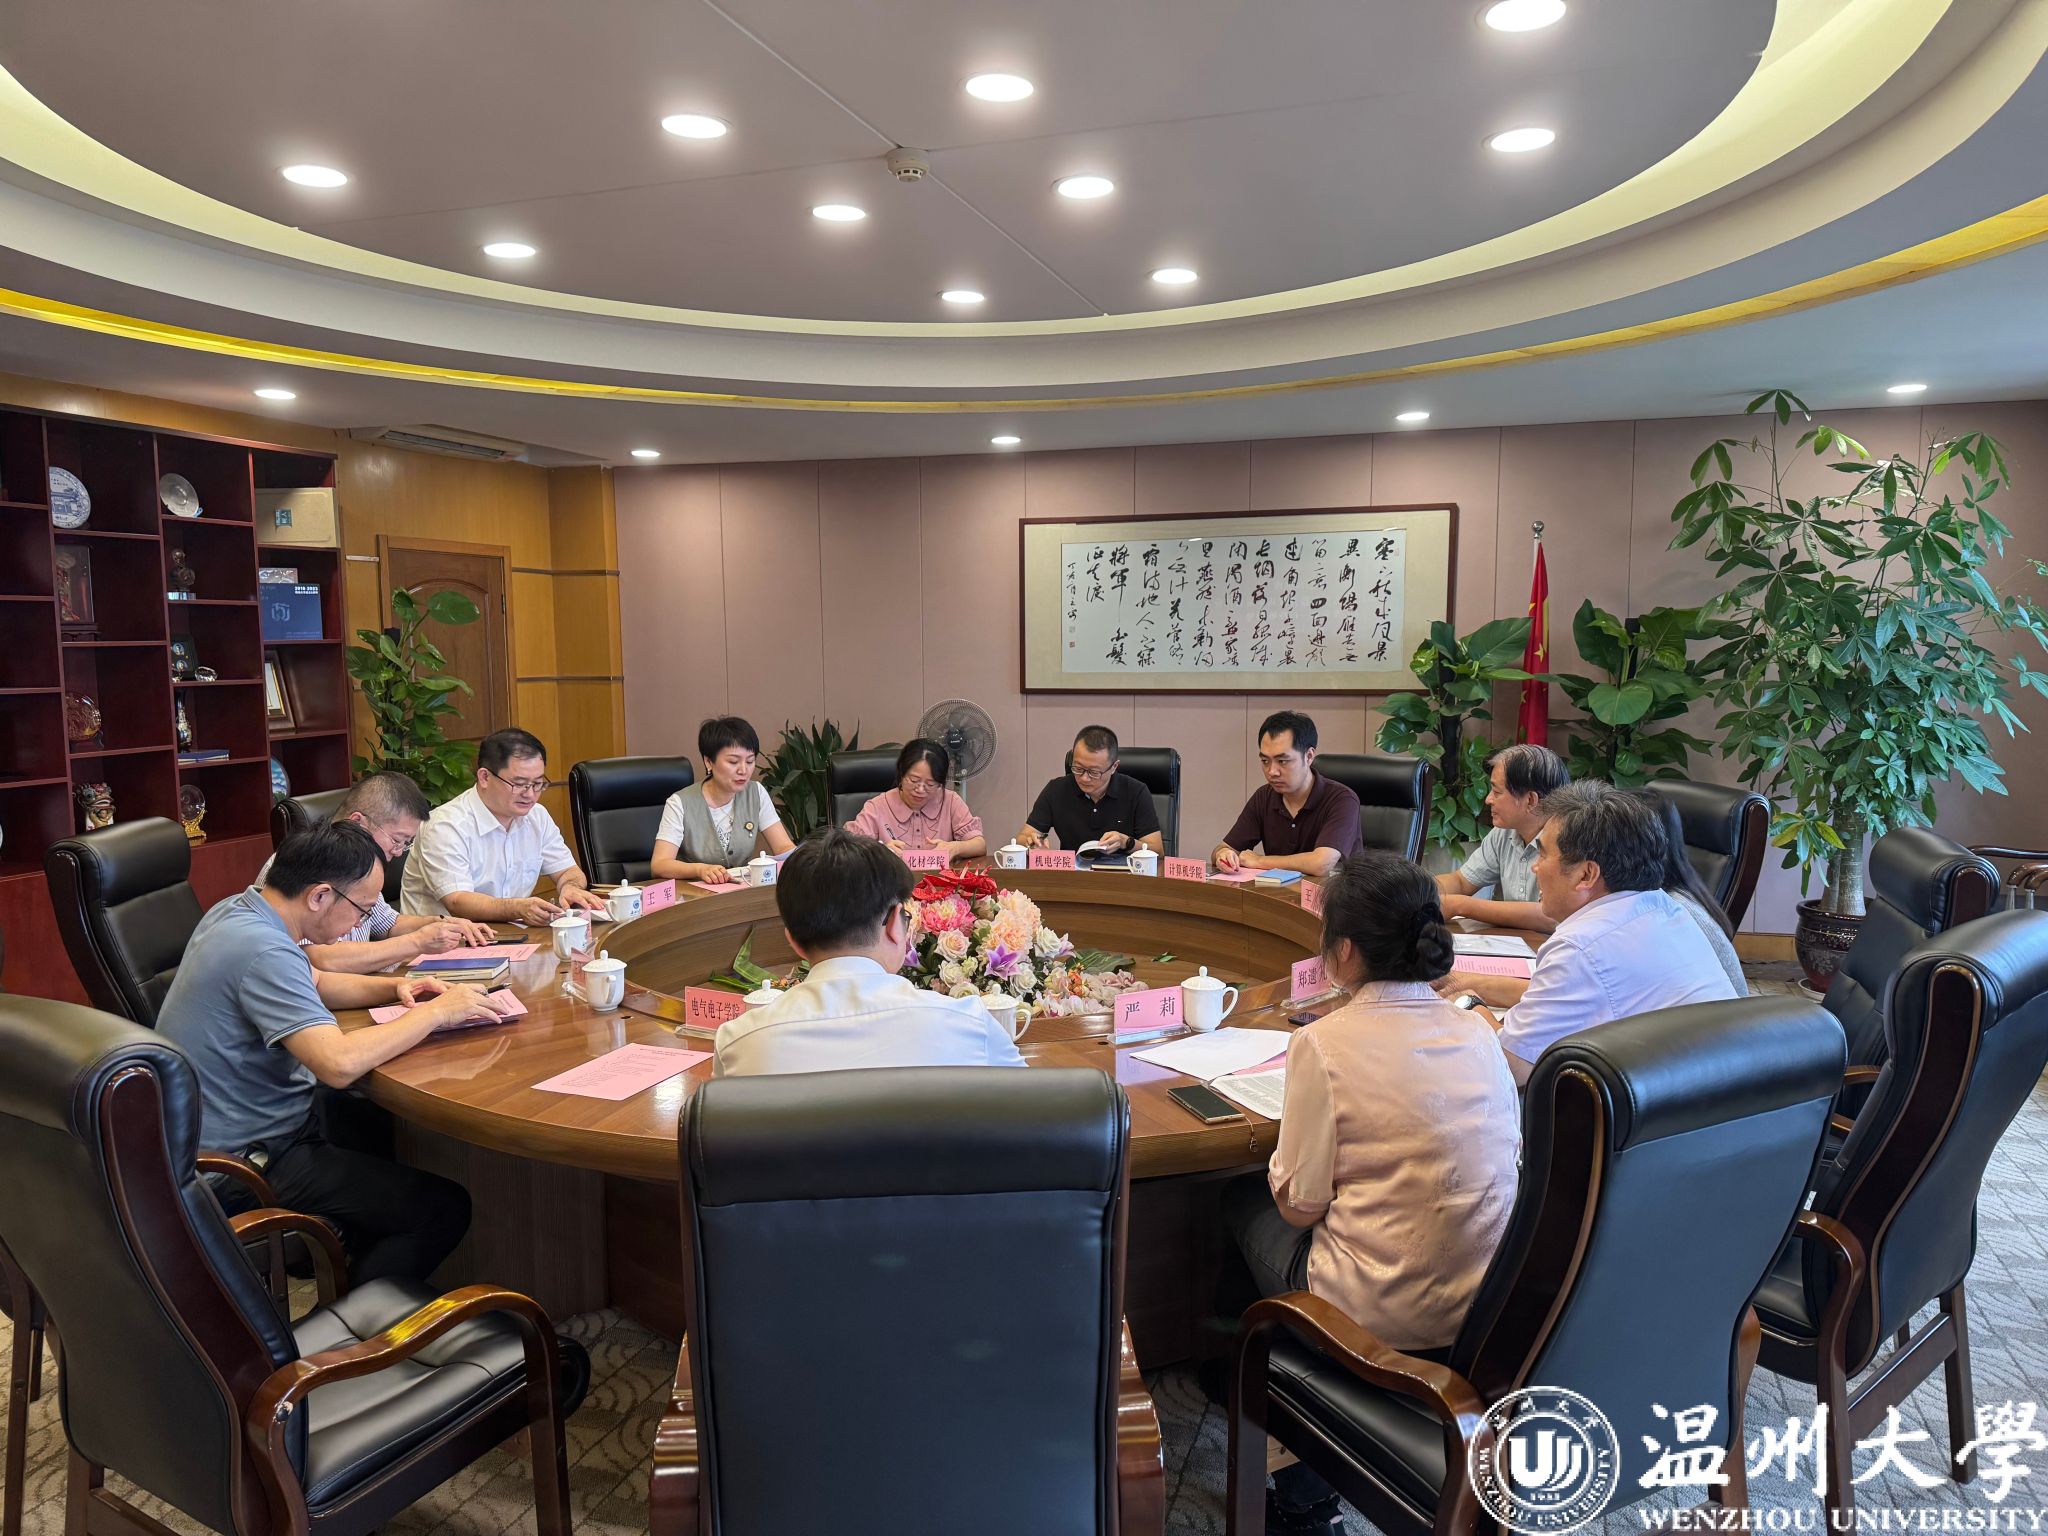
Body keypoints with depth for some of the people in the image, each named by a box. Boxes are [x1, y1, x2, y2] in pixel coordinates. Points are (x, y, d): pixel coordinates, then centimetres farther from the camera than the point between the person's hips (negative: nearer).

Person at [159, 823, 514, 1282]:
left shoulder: (237, 911, 3)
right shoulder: (263, 951, -29)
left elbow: (310, 985, 21)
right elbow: (339, 1063, -39)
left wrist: (393, 987, 5)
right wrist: (435, 1013, -25)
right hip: (241, 1165, -10)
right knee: (444, 1209, -12)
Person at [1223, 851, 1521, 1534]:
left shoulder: (1326, 1043, -17)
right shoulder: (1476, 1032, 0)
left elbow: (1300, 1205, -13)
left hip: (1388, 1318, -6)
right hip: (1491, 1307, 6)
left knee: (1245, 1200, 18)